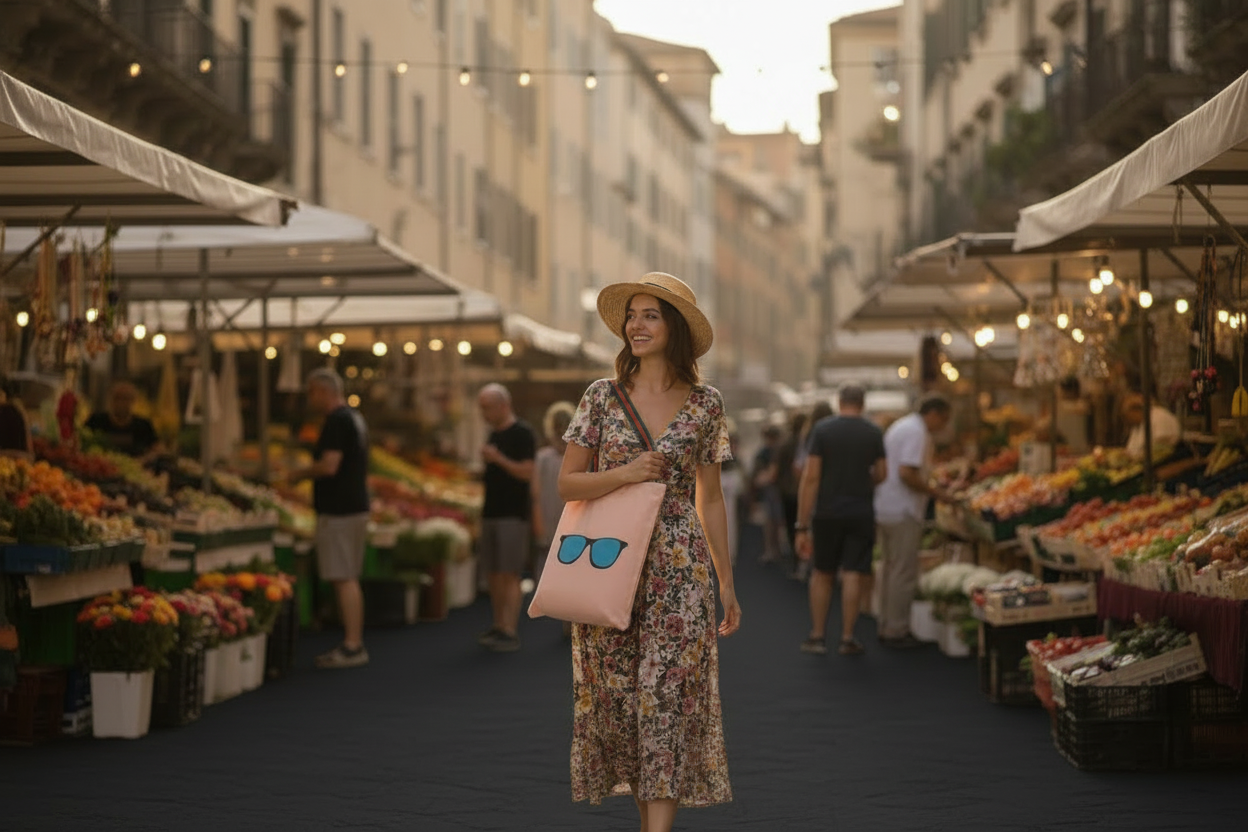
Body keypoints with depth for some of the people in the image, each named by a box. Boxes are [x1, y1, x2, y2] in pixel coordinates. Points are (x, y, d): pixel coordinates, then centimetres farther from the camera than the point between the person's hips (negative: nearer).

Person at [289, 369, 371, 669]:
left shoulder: (337, 421, -15)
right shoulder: (355, 418, 17)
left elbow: (329, 465, -23)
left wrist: (301, 473, -6)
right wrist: (309, 474, 21)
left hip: (338, 511, -10)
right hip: (356, 506, 10)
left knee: (343, 579, -9)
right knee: (349, 579, 13)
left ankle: (352, 647, -9)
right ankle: (353, 644, 15)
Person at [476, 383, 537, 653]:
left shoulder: (523, 433, -9)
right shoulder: (494, 434, 15)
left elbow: (527, 473, -16)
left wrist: (498, 459, -22)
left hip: (513, 515, -8)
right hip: (491, 514, 8)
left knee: (509, 575, -10)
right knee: (493, 574, 7)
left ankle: (510, 633, -12)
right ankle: (499, 627, 12)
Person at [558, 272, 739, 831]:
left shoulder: (705, 404, 4)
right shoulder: (603, 397, 2)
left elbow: (710, 498, 10)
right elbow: (567, 484, 3)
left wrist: (727, 583, 11)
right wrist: (623, 474, -14)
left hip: (680, 566, -1)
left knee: (667, 695, -8)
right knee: (619, 697, 5)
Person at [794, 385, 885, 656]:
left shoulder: (821, 430, -5)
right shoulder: (874, 434, -1)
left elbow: (810, 477, -9)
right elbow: (880, 475, 6)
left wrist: (802, 526, -7)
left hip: (827, 513, 0)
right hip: (861, 513, 0)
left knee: (822, 574, 11)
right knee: (853, 575, 2)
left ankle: (817, 636, 12)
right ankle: (847, 639, 3)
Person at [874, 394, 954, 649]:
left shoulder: (900, 426, 17)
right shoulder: (917, 432, -14)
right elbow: (906, 473, -23)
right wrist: (934, 492, -13)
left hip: (884, 509, 10)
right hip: (902, 512, -10)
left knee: (890, 567, 15)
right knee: (904, 572, -4)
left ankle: (887, 627, 21)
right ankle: (896, 631, -1)